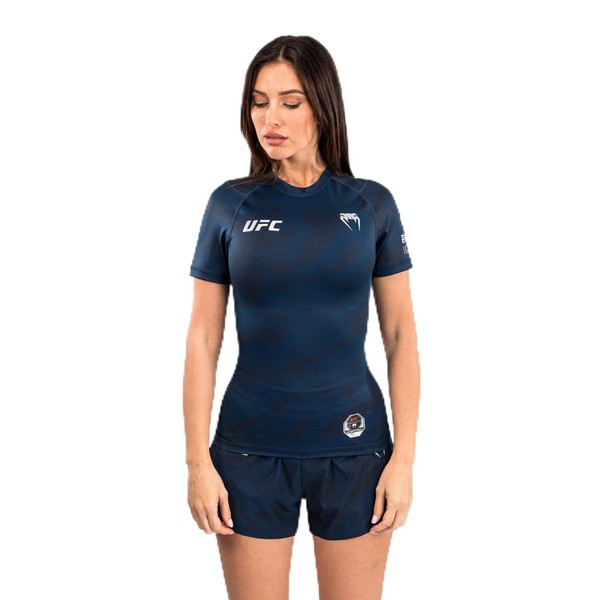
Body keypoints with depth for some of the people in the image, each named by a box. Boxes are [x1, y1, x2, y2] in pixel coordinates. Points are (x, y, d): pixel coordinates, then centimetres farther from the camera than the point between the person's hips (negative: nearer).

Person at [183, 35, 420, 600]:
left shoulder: (372, 204, 0)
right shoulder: (230, 204, 0)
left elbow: (400, 336, 1)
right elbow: (203, 339, 0)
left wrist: (404, 457, -4)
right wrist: (198, 462, -4)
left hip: (353, 448, 0)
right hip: (251, 451, 0)